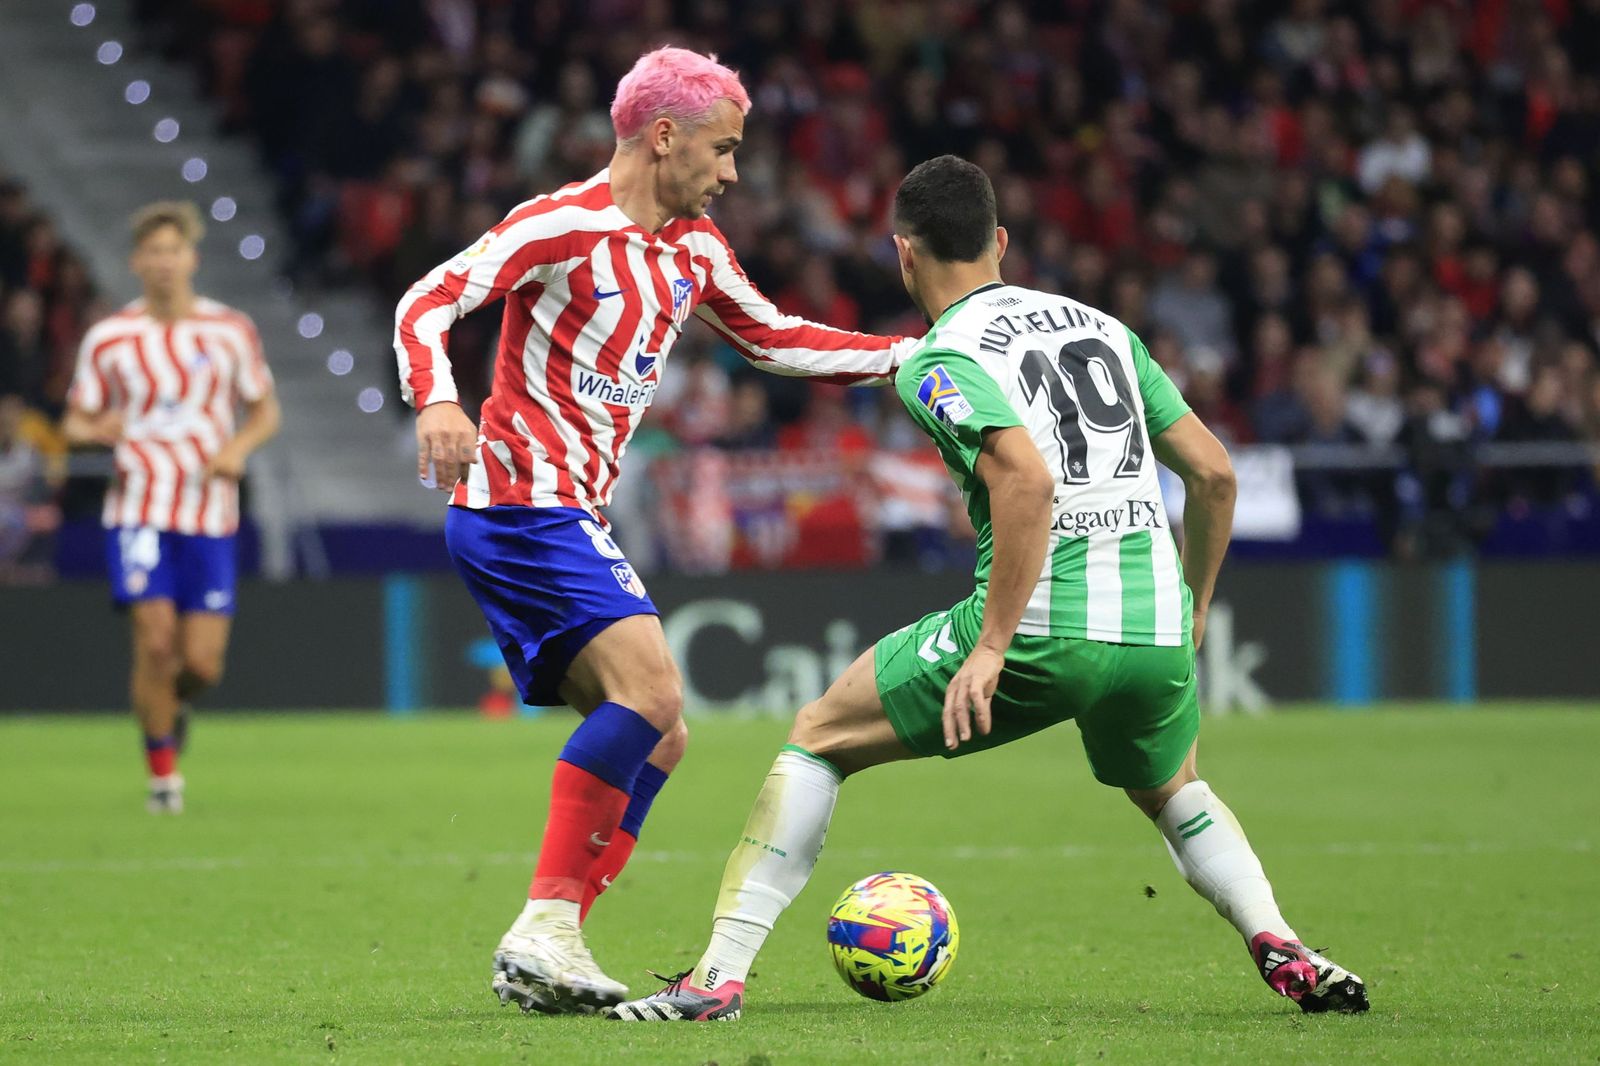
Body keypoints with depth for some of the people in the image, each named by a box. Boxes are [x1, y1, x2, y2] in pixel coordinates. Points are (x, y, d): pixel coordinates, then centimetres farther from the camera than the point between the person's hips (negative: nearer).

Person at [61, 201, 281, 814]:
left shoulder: (231, 331, 4)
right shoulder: (108, 339, 1)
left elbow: (265, 411, 12)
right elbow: (75, 423, 8)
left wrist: (240, 447, -9)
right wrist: (98, 432, -16)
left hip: (210, 515, 1)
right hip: (139, 509, -1)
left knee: (202, 664, -4)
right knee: (155, 640, -15)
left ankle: (174, 703, 34)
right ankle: (163, 773, 2)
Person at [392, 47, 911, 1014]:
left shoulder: (693, 249, 15)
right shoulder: (564, 226, -10)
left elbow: (775, 339, 28)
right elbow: (428, 305, -16)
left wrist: (910, 353, 21)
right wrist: (437, 400, -35)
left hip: (574, 518, 10)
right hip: (521, 499, -10)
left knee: (656, 741, 7)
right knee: (651, 688, -24)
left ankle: (545, 952, 3)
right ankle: (545, 927, -25)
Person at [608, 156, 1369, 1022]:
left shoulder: (936, 363, -2)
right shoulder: (1100, 325, 17)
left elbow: (1027, 480, -20)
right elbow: (1213, 472, 15)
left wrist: (992, 644, -18)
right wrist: (1190, 611, 26)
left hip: (1038, 631, -5)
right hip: (1154, 634, 5)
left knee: (819, 738, 13)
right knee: (1177, 798, 35)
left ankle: (719, 974, 6)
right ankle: (1281, 947, 10)